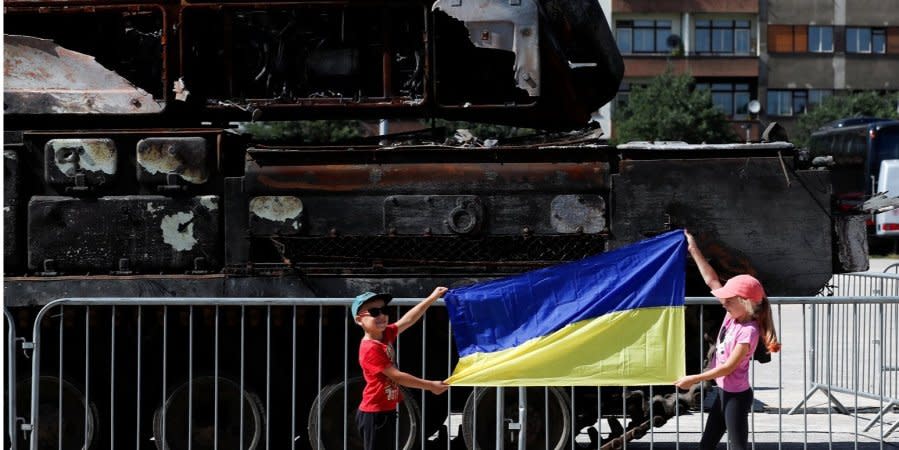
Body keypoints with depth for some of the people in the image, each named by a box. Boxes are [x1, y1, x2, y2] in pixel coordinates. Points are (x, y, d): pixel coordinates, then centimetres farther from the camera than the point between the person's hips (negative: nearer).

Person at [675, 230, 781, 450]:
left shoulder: (748, 331, -22)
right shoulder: (732, 316, 1)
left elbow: (728, 367, -24)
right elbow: (712, 281, 4)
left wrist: (693, 379, -21)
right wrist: (694, 251, 4)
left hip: (737, 396, -9)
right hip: (723, 392, 9)